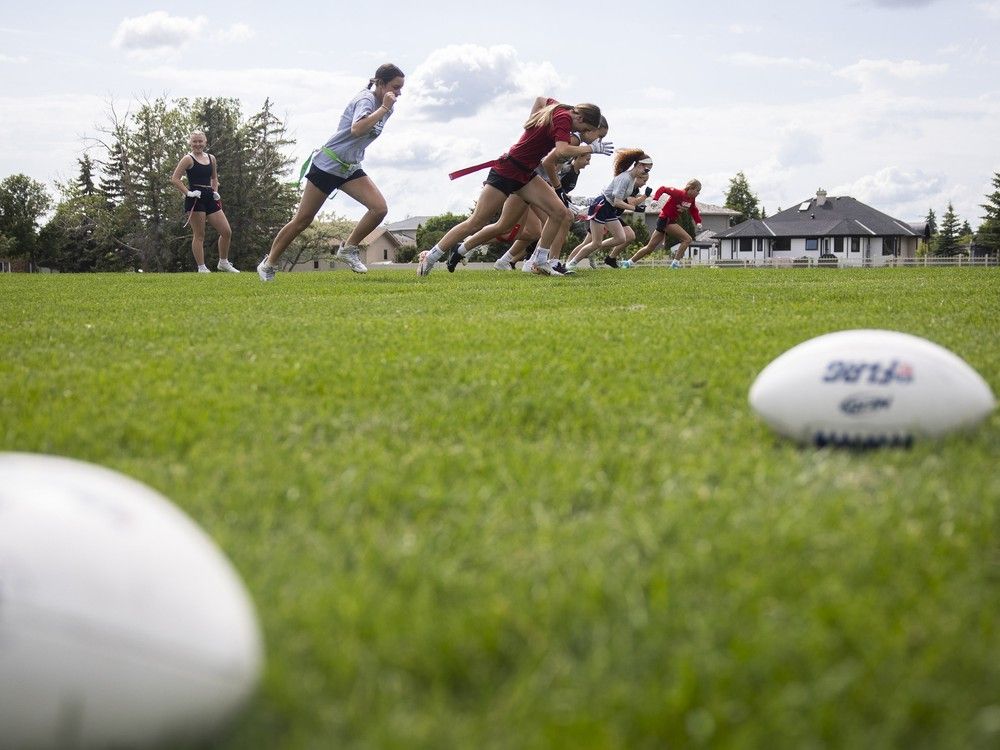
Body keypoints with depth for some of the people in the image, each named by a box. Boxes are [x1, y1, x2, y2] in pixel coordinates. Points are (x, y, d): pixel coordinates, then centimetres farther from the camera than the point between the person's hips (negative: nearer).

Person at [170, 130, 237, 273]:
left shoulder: (211, 158, 13)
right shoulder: (188, 159, -4)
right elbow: (174, 179, -9)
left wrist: (215, 191, 10)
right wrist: (188, 192, -14)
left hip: (209, 198, 6)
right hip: (195, 199, -6)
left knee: (227, 232, 3)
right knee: (199, 235, -3)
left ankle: (223, 263, 19)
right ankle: (202, 268, 1)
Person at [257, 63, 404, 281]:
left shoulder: (384, 106, 7)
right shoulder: (366, 100, -19)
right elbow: (357, 129, -40)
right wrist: (384, 108, -36)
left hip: (350, 169, 8)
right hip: (327, 165, -8)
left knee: (380, 208, -13)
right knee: (303, 219, -1)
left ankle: (348, 249, 3)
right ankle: (268, 264, 12)